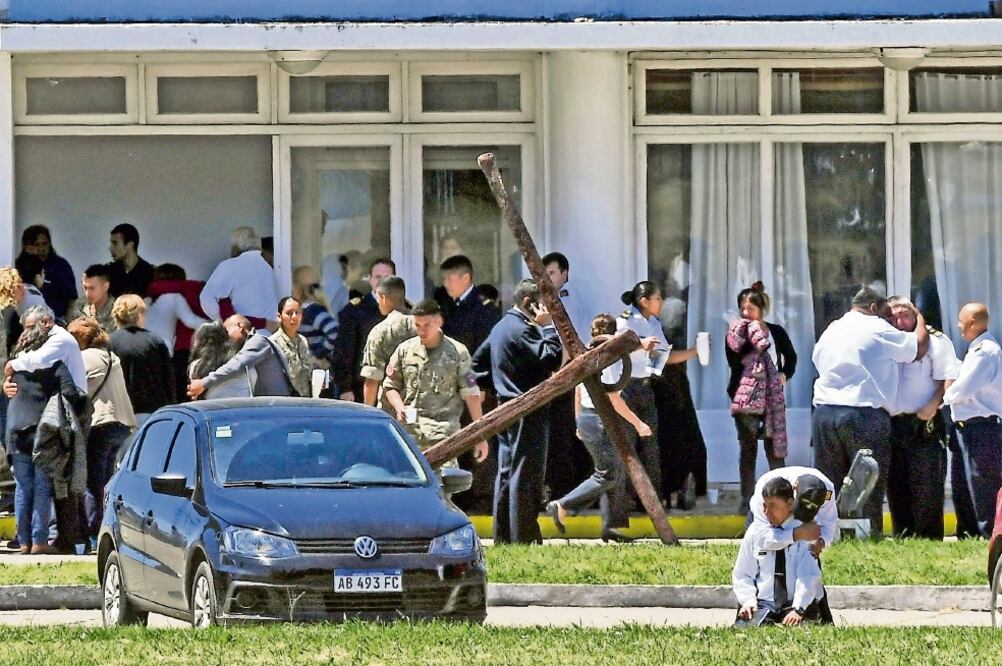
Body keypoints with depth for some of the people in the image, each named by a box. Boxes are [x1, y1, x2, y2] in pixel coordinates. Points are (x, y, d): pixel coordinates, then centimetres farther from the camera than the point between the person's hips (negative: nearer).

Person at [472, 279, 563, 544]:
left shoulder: (501, 327, 15)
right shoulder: (521, 330, -16)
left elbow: (478, 360, 23)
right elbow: (552, 358, -25)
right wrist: (548, 327, -16)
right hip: (528, 413, -10)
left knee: (506, 473, 12)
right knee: (525, 475, -8)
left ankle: (502, 538, 15)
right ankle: (524, 539, -9)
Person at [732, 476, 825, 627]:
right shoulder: (755, 532, 10)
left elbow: (809, 576, -10)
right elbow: (742, 575, 15)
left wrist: (798, 609, -23)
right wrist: (748, 600, -5)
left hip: (799, 605, -2)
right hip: (764, 604, 2)